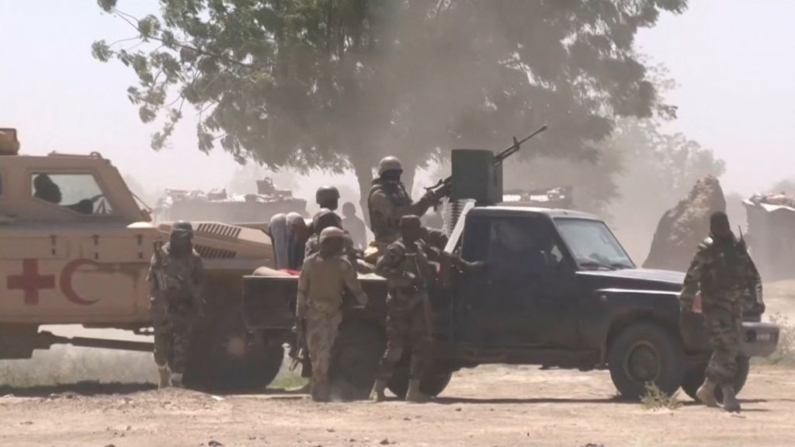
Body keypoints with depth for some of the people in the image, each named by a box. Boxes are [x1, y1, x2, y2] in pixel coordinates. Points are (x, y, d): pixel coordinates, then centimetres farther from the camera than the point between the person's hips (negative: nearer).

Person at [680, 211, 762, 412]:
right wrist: (686, 302, -12)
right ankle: (728, 395, -18)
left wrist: (757, 298, 7)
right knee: (725, 349, -15)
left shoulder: (738, 248, 12)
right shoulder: (707, 250, -5)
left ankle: (707, 389, 24)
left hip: (734, 306, 7)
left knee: (729, 349, 10)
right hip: (714, 306, -7)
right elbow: (692, 277, -7)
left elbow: (752, 276, 18)